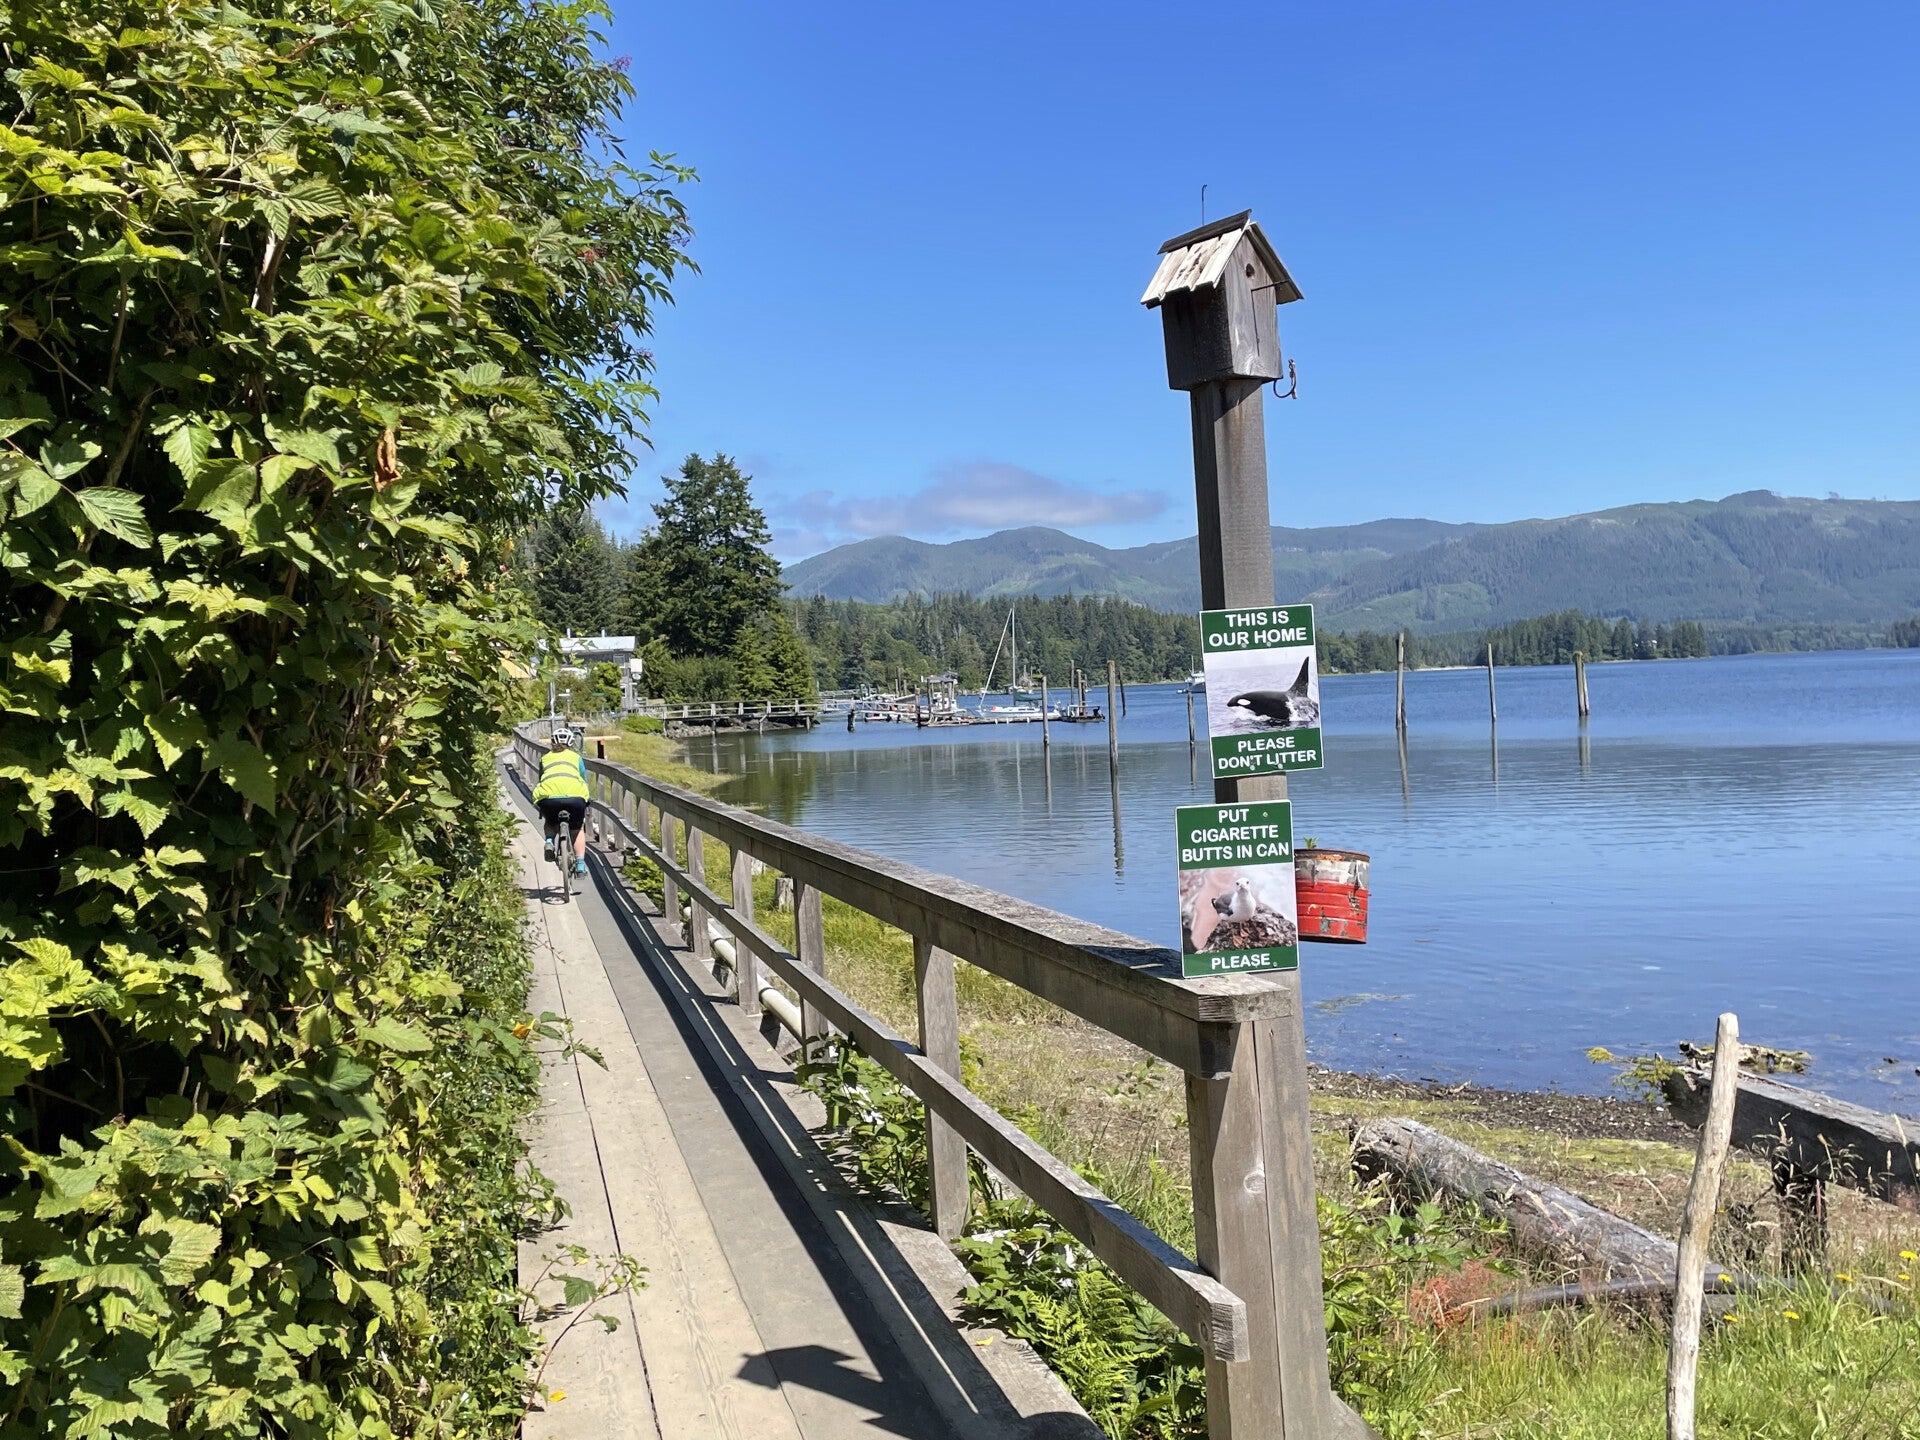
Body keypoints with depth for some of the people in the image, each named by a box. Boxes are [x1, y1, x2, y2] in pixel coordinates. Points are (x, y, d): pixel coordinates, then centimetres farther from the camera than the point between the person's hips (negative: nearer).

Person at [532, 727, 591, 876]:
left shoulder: (545, 758, 30)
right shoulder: (575, 756, 27)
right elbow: (584, 782, 30)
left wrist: (541, 810, 51)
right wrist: (586, 806, 44)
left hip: (548, 796, 1)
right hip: (574, 795, -1)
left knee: (551, 823, 31)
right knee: (578, 829, 23)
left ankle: (549, 841, 2)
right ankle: (580, 864, 11)